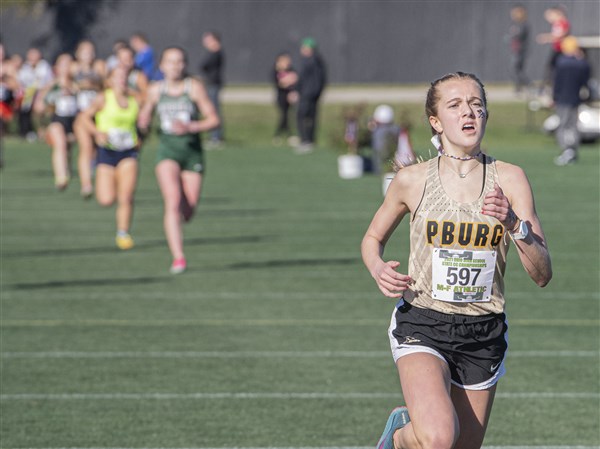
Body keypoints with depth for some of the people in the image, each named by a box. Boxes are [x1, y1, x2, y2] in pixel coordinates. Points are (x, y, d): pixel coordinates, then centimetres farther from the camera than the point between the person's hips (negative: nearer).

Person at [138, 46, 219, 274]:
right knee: (173, 202, -20)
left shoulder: (194, 87, -2)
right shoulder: (155, 90, 6)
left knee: (188, 212, 5)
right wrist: (144, 122, -3)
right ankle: (178, 258, -24)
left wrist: (190, 127, -19)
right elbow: (144, 119, 21)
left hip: (192, 149, 0)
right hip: (167, 150, 0)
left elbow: (213, 119, -4)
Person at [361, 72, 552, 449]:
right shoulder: (412, 180, -3)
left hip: (484, 334, 3)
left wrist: (515, 224, -24)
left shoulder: (510, 180, -3)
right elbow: (373, 238, 15)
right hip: (422, 328, -2)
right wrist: (379, 269, -7)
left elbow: (542, 274, -6)